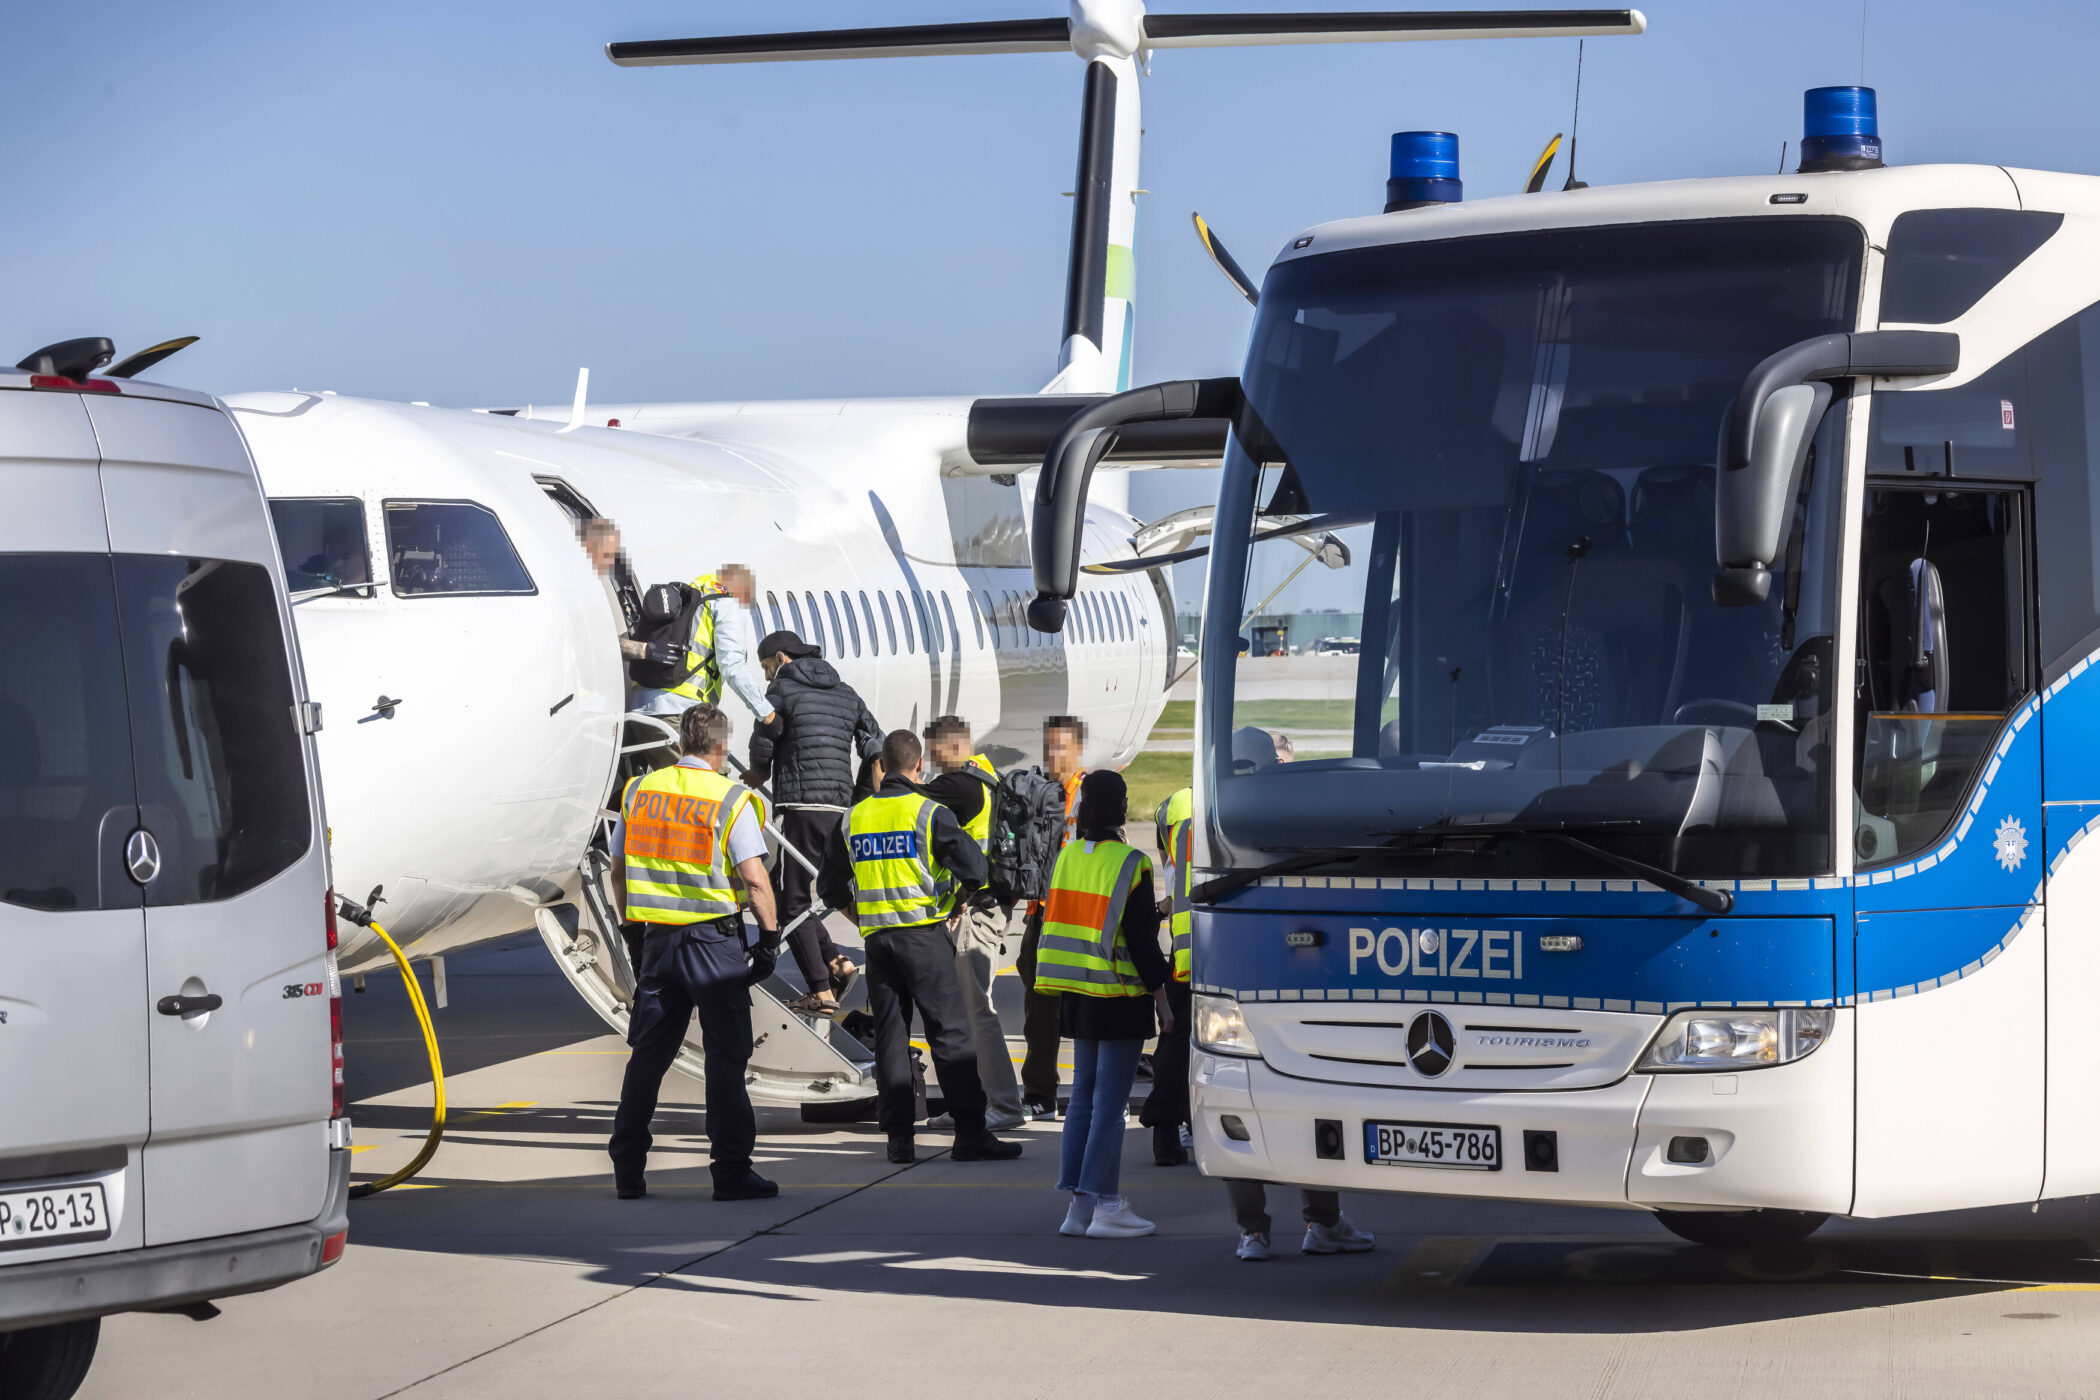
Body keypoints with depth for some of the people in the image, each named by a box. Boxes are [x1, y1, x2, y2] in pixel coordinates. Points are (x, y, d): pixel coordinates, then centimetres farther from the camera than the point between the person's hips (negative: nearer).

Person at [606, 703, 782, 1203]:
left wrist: (633, 925, 23)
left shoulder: (640, 791, 7)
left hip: (657, 937, 5)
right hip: (714, 939, -4)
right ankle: (730, 1171, 0)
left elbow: (619, 871, 13)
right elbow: (754, 879, -14)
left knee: (648, 1053, 12)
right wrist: (771, 936, -5)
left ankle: (627, 1169, 13)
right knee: (726, 1054, 1)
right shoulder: (731, 799, -8)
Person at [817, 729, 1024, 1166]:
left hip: (876, 939, 4)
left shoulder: (854, 818, 9)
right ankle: (970, 1134, -7)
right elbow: (975, 868, -13)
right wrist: (956, 898, 6)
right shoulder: (928, 813, -7)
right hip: (923, 934, -4)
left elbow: (830, 887, 15)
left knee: (889, 1036, 8)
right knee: (951, 1033, -3)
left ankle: (898, 1138, 3)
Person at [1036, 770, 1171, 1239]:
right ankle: (1105, 1207, -3)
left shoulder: (1066, 857, 7)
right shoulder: (1129, 865, -13)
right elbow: (1143, 940, -14)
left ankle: (1079, 1206, 14)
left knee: (1083, 1097, 13)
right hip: (1119, 998, -7)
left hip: (1077, 998, 7)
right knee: (1110, 1102, -4)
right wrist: (1162, 1002, -5)